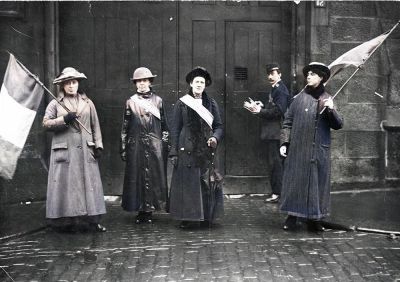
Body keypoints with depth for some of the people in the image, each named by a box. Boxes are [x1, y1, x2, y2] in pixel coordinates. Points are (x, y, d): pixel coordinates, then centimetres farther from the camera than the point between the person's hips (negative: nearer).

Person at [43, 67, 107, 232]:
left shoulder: (87, 103, 13)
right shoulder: (55, 104, 7)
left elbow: (95, 126, 12)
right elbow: (46, 123, -1)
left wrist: (98, 145, 4)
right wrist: (64, 119, -13)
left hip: (85, 150, 2)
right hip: (64, 150, -2)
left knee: (89, 182, 0)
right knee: (66, 184, -4)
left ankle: (92, 220, 3)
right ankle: (67, 221, 2)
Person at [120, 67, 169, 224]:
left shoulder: (157, 101, 6)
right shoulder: (131, 102, 7)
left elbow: (164, 125, 8)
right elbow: (125, 127, 7)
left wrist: (164, 145, 3)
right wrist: (123, 148, 3)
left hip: (154, 146, 0)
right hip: (136, 145, 0)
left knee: (154, 176, 0)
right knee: (137, 177, 1)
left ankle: (149, 210, 8)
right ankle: (141, 210, 9)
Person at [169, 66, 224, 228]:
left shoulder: (211, 103, 10)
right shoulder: (182, 103, 3)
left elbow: (219, 126, 10)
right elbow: (175, 129, 2)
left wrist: (215, 137, -12)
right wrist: (174, 152, -4)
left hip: (206, 151, 2)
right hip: (187, 151, -2)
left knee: (207, 183, 2)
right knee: (187, 184, -2)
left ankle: (207, 216, 12)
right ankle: (188, 218, 5)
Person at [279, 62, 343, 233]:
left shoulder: (327, 100, 6)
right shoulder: (299, 98, 4)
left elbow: (337, 125, 2)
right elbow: (288, 122, 5)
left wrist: (331, 110, -15)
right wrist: (284, 143, -3)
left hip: (320, 151, 1)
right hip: (298, 149, 0)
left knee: (318, 182, 4)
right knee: (295, 180, 2)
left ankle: (314, 219, 14)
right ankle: (292, 217, 12)